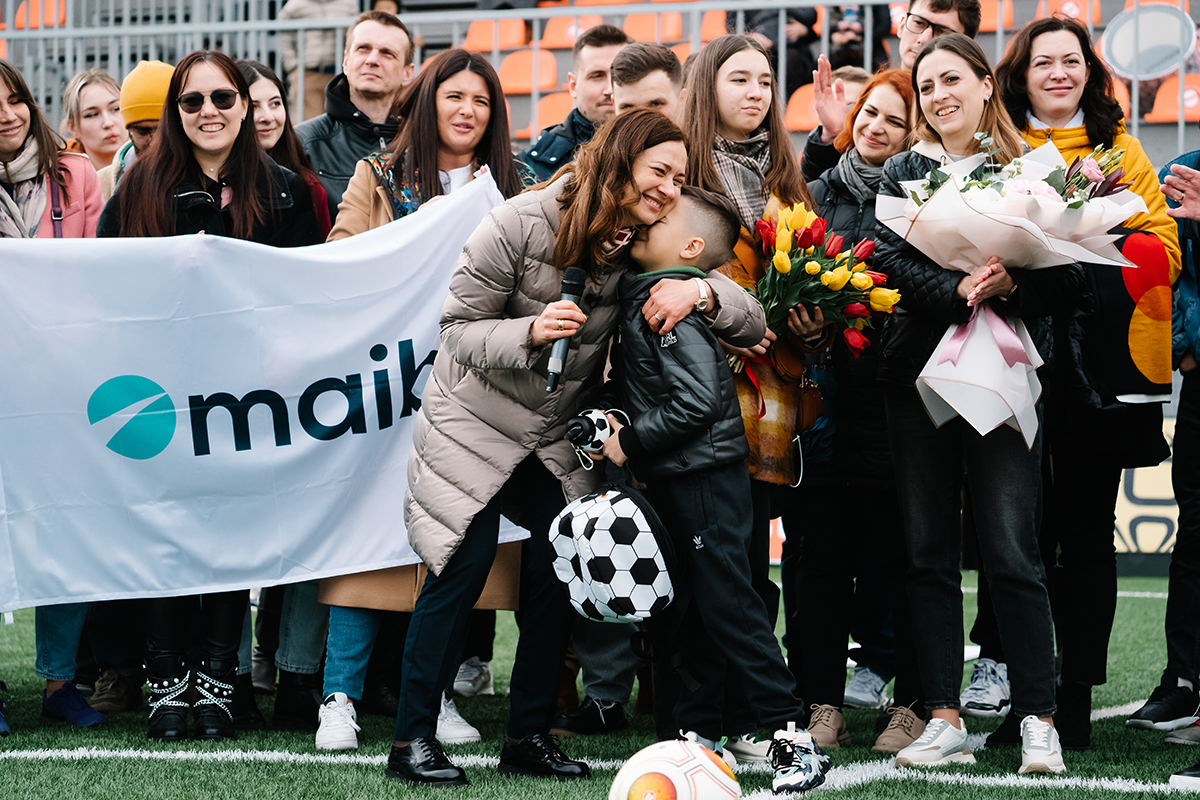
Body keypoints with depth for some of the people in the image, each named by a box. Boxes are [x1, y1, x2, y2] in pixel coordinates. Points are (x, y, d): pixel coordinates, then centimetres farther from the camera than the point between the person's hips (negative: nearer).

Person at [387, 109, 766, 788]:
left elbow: (752, 324, -7)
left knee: (556, 570, -5)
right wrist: (531, 331, -35)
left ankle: (530, 736, 8)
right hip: (477, 420, -4)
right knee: (463, 568, -10)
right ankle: (413, 738, -3)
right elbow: (459, 331, -16)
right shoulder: (522, 223, -20)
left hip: (558, 435, 5)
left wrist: (702, 291, -28)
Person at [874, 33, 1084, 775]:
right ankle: (945, 719, 8)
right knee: (929, 552, 4)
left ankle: (1039, 720, -2)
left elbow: (1070, 278, 0)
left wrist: (1010, 285, -19)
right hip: (919, 373, 3)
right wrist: (958, 291, -19)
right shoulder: (905, 172, 11)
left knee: (1012, 550, -7)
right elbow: (892, 261, -4)